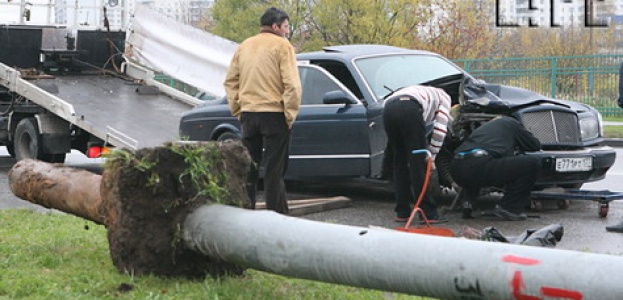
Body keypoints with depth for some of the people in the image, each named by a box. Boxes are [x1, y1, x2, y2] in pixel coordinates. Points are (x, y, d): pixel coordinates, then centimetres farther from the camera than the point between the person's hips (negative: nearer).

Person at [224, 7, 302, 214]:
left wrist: (237, 110, 15)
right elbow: (292, 84, -15)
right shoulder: (282, 46, -7)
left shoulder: (244, 46, 12)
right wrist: (291, 113, -9)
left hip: (248, 114, 6)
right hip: (274, 114, -5)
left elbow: (230, 81, 13)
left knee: (248, 168, 14)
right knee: (274, 170, -2)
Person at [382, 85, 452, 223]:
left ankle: (402, 212, 18)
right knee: (418, 163, 0)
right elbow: (440, 128, 15)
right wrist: (432, 156, 20)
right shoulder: (444, 97, 29)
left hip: (388, 109, 6)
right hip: (409, 109, -6)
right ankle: (428, 213, 2)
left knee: (399, 163, 16)